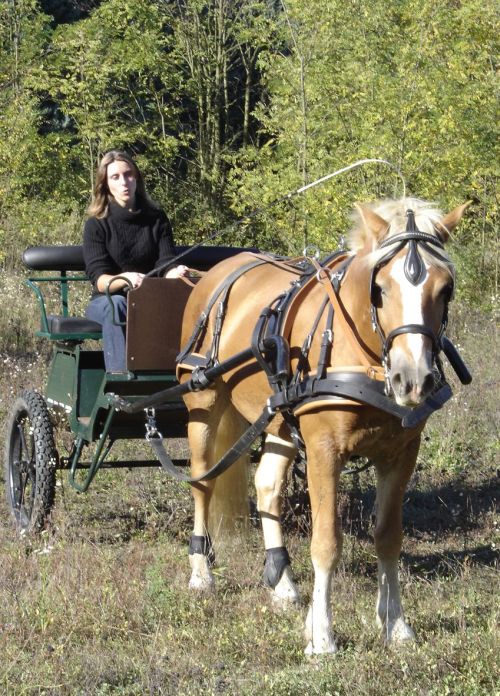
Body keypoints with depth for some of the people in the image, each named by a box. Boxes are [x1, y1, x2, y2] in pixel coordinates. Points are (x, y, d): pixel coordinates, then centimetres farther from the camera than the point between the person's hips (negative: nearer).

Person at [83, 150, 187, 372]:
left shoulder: (157, 219, 6)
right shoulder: (96, 225, -2)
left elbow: (165, 265, -3)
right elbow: (99, 279, -13)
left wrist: (174, 272, -29)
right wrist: (125, 279, -35)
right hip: (105, 302, -1)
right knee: (116, 304, -37)